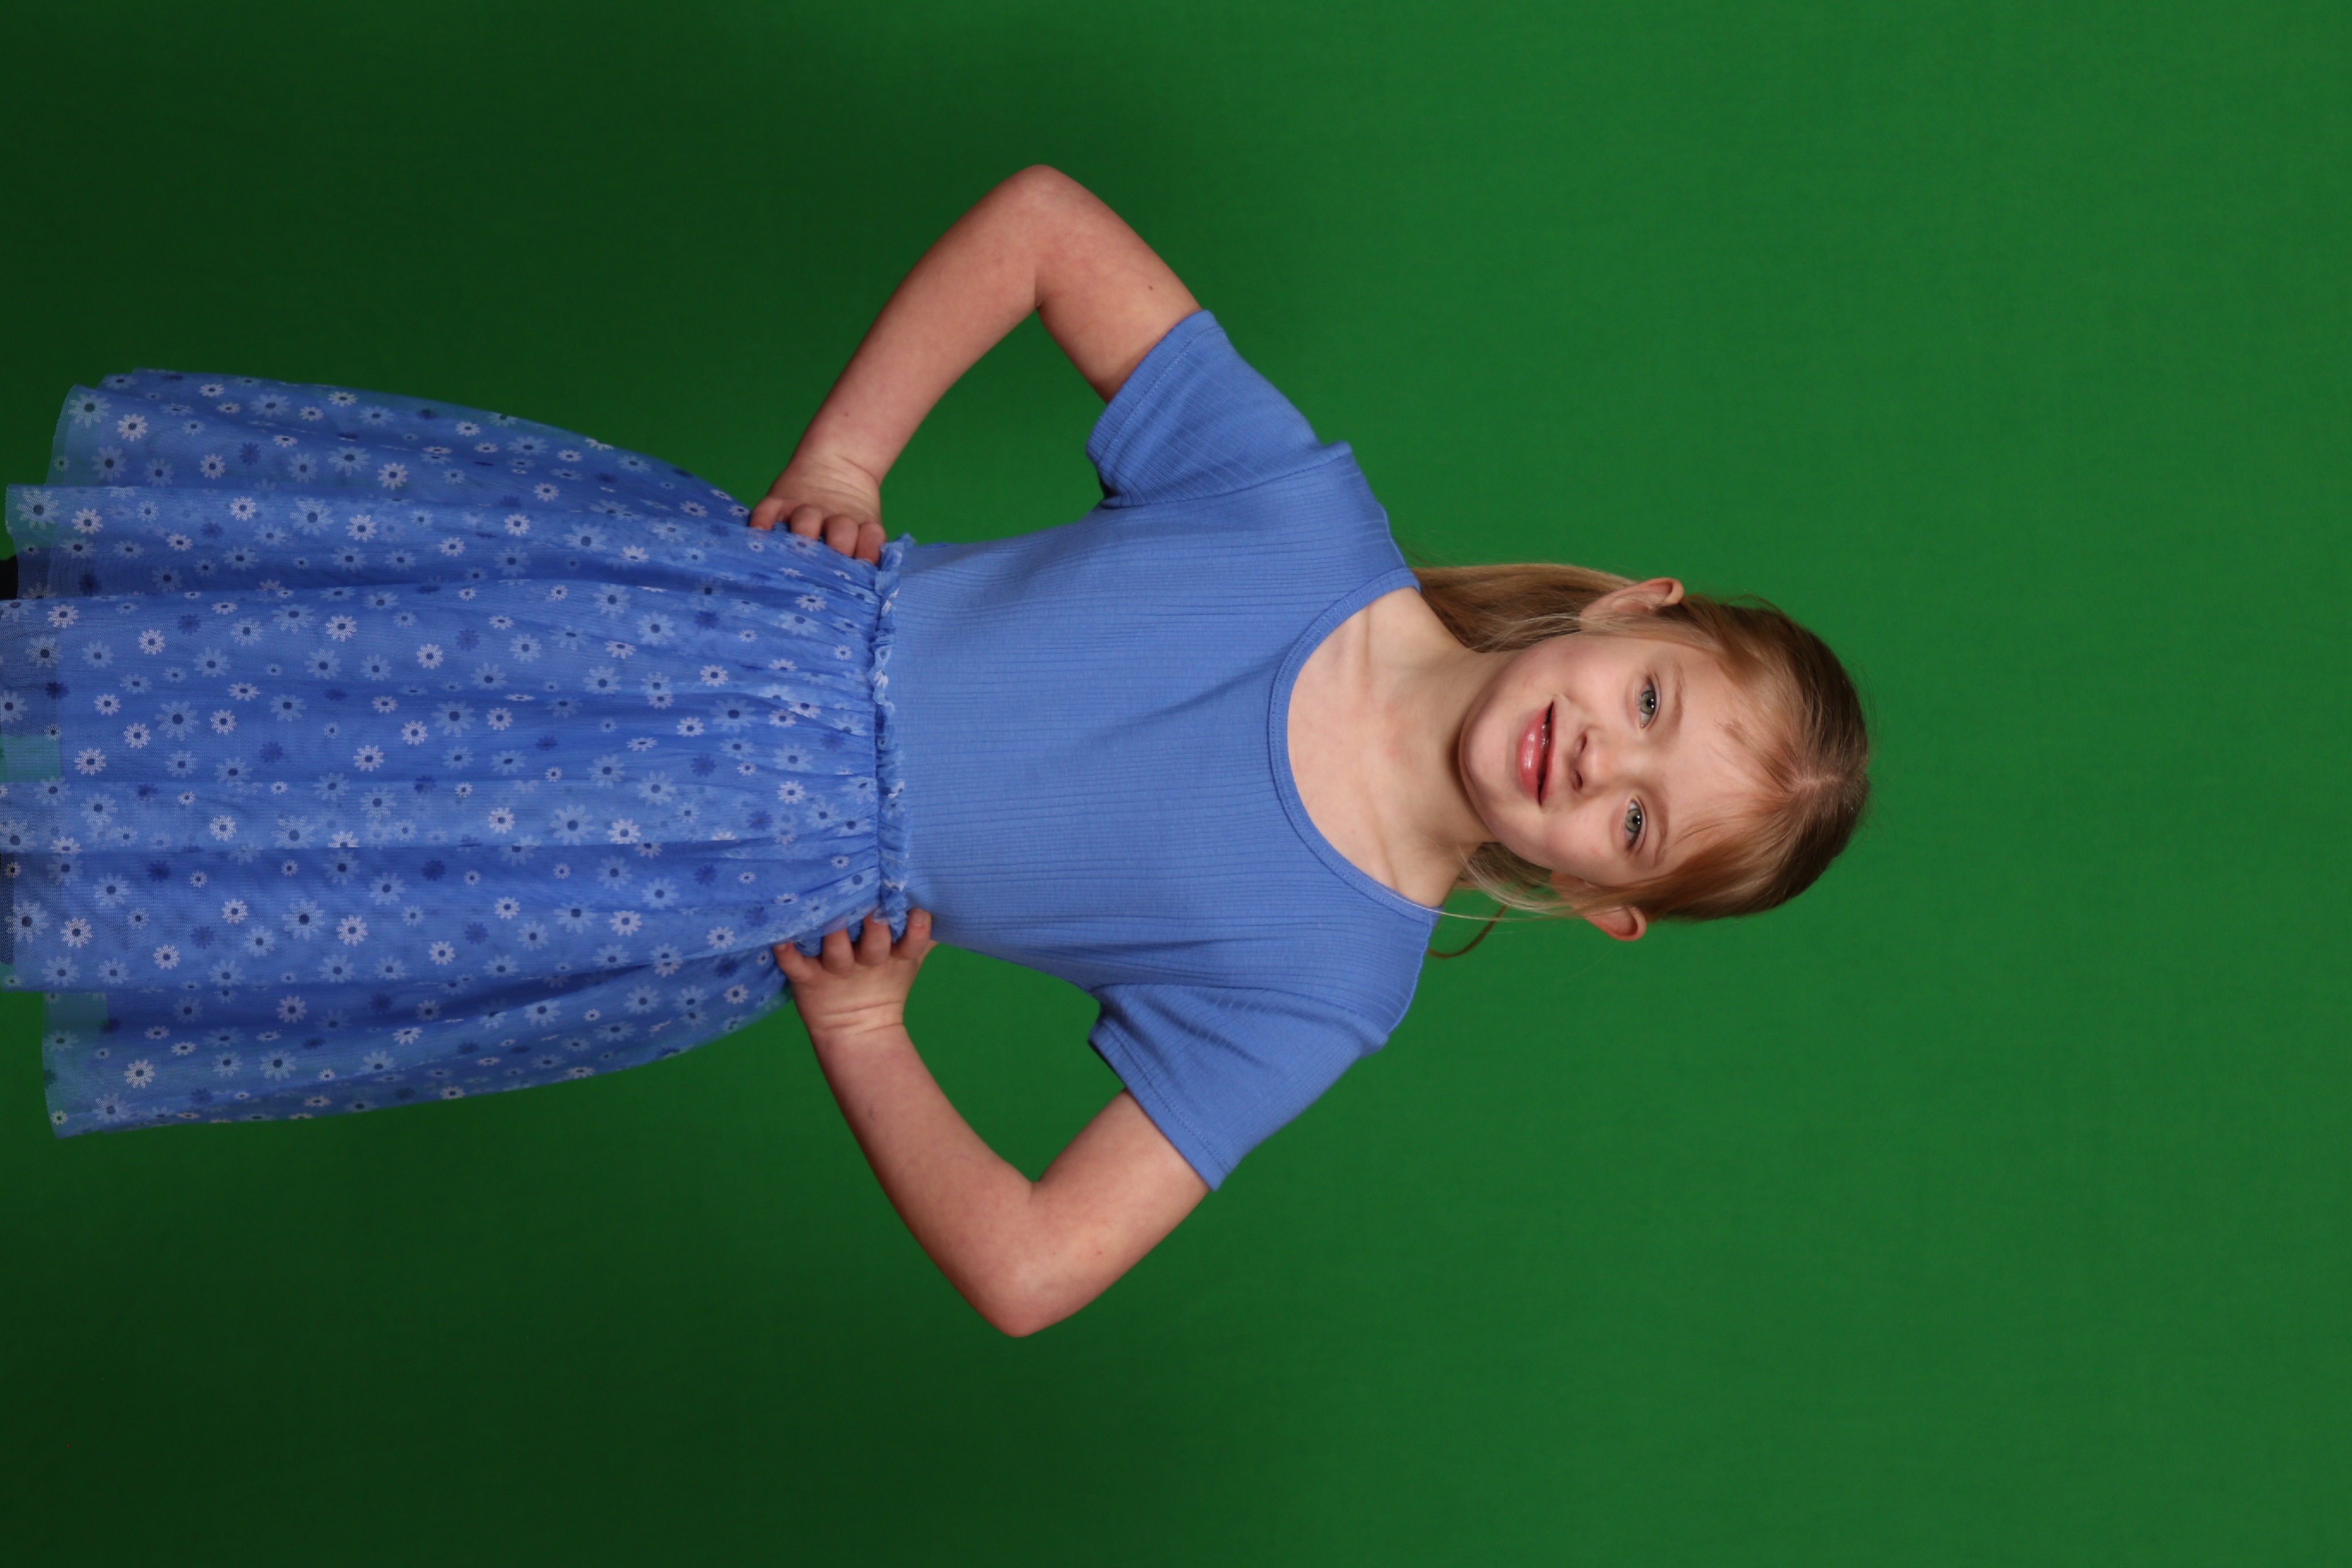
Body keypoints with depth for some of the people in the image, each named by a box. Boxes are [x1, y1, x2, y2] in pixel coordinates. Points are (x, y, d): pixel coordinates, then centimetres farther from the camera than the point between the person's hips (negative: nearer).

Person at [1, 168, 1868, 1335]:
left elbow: (1030, 1272, -13)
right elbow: (1042, 217, -4)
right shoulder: (1317, 516, -9)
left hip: (771, 896, -2)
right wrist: (841, 460, -10)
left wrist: (859, 1036, -10)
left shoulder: (1332, 978, -11)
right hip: (758, 600, 2)